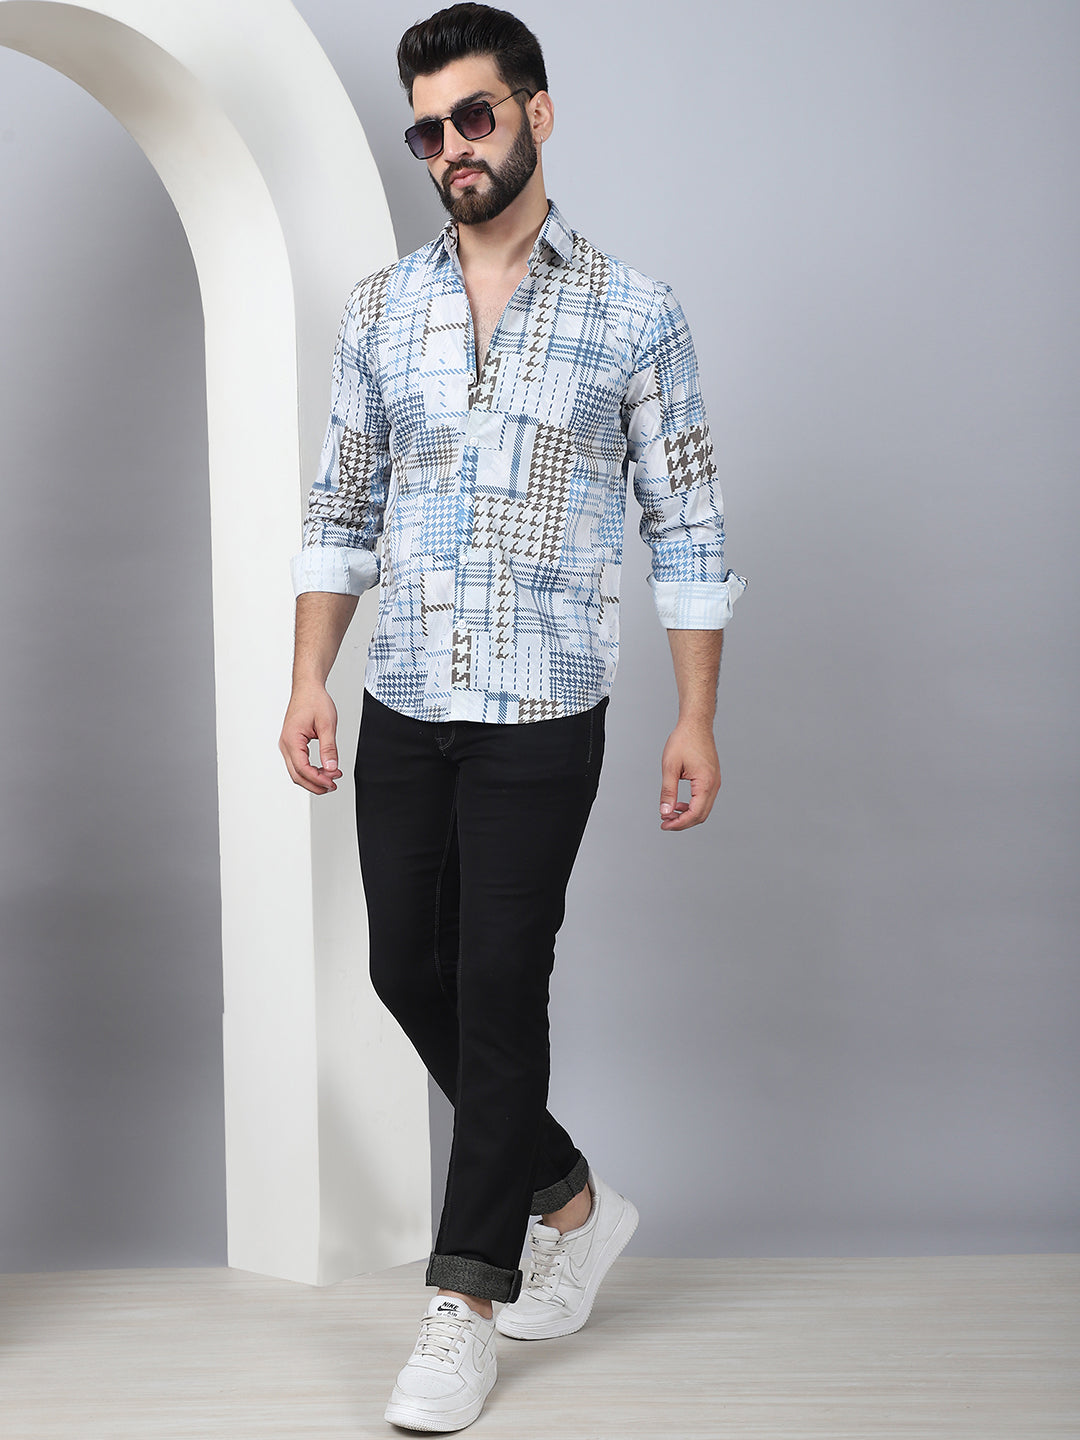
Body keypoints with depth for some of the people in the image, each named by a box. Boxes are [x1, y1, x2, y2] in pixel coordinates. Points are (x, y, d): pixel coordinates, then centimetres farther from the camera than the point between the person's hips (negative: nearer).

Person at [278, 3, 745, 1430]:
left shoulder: (634, 314, -3)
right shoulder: (382, 308, 7)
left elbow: (685, 528, -1)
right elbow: (341, 511, 10)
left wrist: (696, 715, -6)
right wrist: (308, 678, 1)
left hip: (544, 718, -4)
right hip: (403, 708, 5)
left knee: (498, 990, -2)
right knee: (408, 971, 9)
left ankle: (467, 1302, 11)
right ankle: (570, 1199, 31)